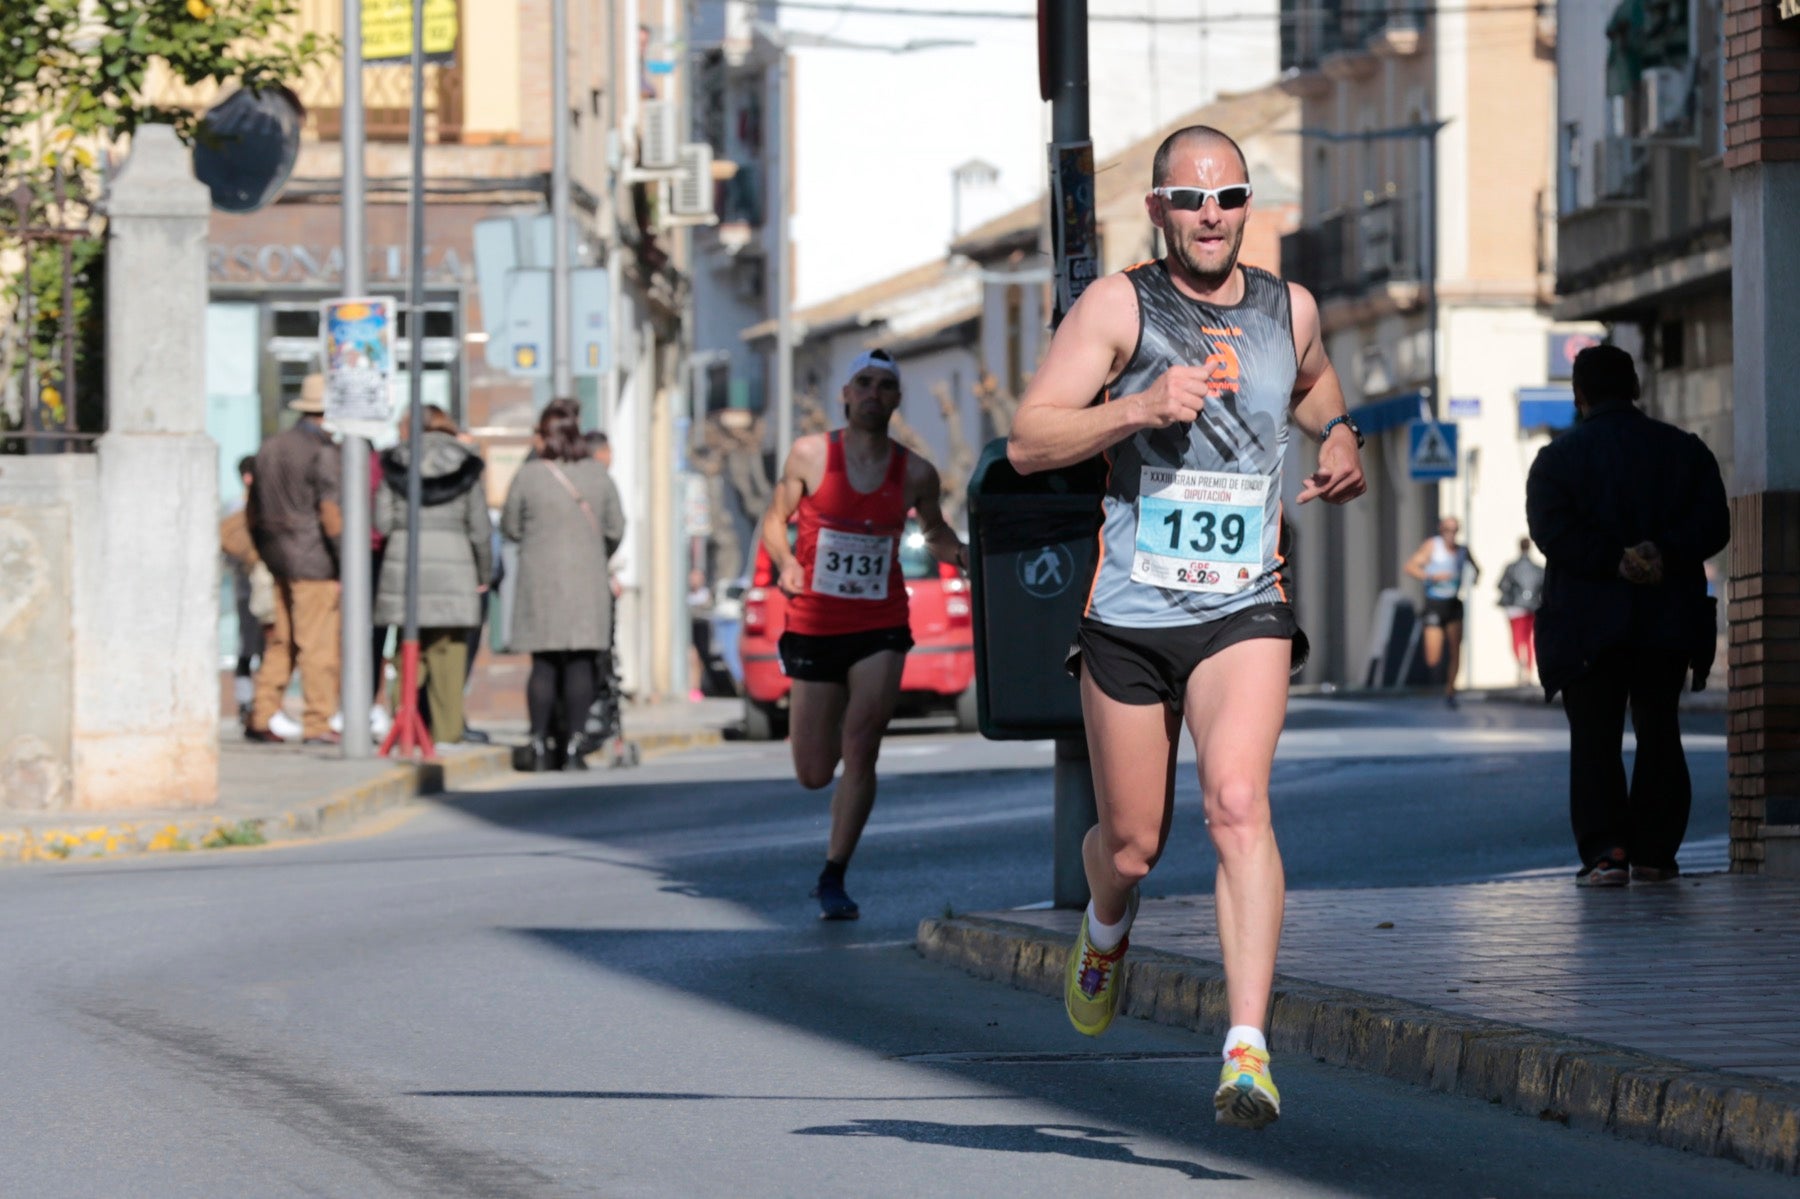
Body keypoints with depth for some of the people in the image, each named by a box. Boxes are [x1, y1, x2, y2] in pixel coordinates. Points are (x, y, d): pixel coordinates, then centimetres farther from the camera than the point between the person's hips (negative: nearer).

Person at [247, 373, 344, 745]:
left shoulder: (270, 447, 13)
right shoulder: (322, 452, -11)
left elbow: (254, 510, 19)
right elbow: (329, 511, -17)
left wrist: (263, 554, 25)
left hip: (277, 560, 8)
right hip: (314, 562, -8)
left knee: (279, 643, 11)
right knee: (318, 644, -4)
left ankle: (260, 718, 8)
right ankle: (317, 724, -4)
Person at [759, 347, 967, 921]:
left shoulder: (915, 473, 2)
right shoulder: (811, 454, -2)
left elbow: (935, 533, 18)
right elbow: (775, 518, 8)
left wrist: (962, 555, -5)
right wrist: (785, 562, -13)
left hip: (881, 626, 0)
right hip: (813, 627, 0)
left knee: (860, 750, -15)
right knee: (813, 774, 4)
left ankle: (833, 879, -6)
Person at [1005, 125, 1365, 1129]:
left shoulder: (1290, 309, 8)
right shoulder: (1118, 307, -3)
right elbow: (1028, 444, -9)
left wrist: (1338, 435, 11)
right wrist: (1137, 408, -23)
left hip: (1245, 609, 1)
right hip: (1130, 613, -1)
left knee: (1238, 803, -21)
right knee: (1132, 844, 9)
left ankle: (1249, 1047, -25)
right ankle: (1107, 931, 47)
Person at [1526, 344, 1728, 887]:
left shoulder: (1558, 459, -1)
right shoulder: (1685, 450, 7)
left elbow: (1554, 532, -15)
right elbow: (1713, 523, -5)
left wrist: (1614, 560, -18)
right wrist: (1664, 552, -14)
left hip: (1589, 623, -3)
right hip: (1669, 617, 3)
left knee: (1594, 741, 0)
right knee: (1659, 734, 12)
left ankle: (1605, 850, -13)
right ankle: (1654, 852, 9)